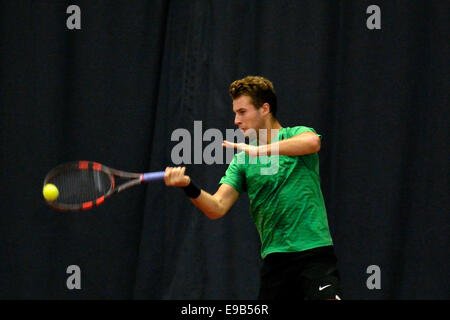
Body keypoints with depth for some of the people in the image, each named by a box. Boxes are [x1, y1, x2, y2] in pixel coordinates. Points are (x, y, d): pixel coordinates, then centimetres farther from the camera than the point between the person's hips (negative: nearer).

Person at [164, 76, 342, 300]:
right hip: (275, 259, 4)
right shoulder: (242, 162, 11)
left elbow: (312, 142, -25)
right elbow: (217, 208, 0)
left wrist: (260, 150, -31)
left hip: (314, 251, -4)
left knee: (326, 298, -24)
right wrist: (189, 187, -20)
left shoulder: (296, 134, 1)